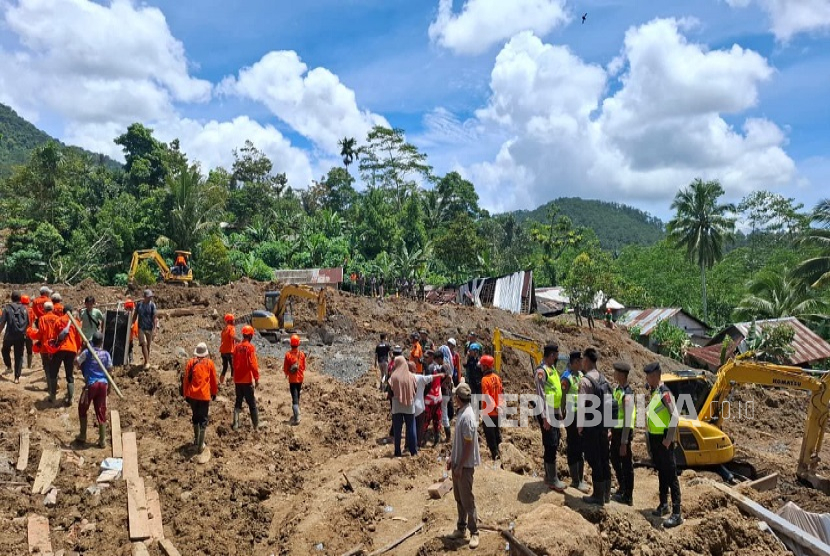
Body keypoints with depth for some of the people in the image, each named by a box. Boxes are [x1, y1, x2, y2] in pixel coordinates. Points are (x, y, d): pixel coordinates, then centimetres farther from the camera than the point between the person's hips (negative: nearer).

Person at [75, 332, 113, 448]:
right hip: (103, 384, 3)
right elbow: (110, 370, 7)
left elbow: (76, 362, -3)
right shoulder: (106, 354, 3)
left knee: (82, 409, 19)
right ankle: (102, 440, 11)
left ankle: (82, 436, 23)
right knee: (101, 412, 8)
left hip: (91, 384, -3)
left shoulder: (87, 352, -7)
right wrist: (109, 386, 17)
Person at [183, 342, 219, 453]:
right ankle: (200, 445, 3)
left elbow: (186, 379, 2)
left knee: (195, 416, 22)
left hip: (192, 395, 3)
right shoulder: (209, 362, -3)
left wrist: (186, 394, 12)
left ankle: (196, 439, 36)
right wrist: (214, 392, 18)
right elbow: (214, 380, 4)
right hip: (204, 395, -3)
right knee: (203, 419, 5)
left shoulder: (191, 362, 0)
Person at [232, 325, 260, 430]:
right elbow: (253, 364, -18)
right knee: (252, 403, 4)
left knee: (238, 402, 14)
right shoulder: (250, 347, -13)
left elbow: (234, 363, 13)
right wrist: (257, 378, -13)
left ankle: (236, 425, 8)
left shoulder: (237, 347, 5)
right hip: (247, 380, -5)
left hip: (237, 380, 5)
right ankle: (256, 426, 8)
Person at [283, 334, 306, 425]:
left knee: (295, 398, -5)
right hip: (300, 378, 3)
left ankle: (297, 418, -15)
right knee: (297, 396, 19)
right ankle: (296, 415, 31)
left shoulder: (288, 354, -12)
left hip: (292, 379, -3)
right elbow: (304, 367, 4)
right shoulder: (302, 354, -4)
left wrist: (287, 373, 14)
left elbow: (285, 368, -6)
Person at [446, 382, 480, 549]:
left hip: (465, 465, -9)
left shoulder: (467, 416, -23)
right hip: (458, 462, 9)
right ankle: (461, 529, 30)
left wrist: (460, 466, -19)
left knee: (467, 500, 0)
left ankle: (474, 533, 12)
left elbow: (469, 445, -22)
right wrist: (451, 457, 17)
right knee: (459, 498, 18)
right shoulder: (461, 412, 6)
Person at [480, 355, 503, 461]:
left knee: (490, 435, 7)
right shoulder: (497, 377, 1)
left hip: (489, 412, -6)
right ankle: (499, 451, 29)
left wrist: (495, 407, -17)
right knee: (497, 432, 20)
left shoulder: (485, 379, -19)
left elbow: (486, 397, -24)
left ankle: (495, 455, 11)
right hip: (497, 412, 6)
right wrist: (500, 406, 9)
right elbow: (501, 393, 6)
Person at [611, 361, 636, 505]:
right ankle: (622, 487, 39)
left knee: (626, 463, 3)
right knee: (615, 459, 22)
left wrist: (624, 443, -21)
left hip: (624, 431, -9)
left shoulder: (627, 394, -23)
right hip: (616, 430, 9)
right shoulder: (617, 389, 5)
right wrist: (612, 431, 19)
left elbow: (628, 420, -23)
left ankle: (628, 497, 15)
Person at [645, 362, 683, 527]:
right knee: (661, 472, 18)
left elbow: (675, 415, -22)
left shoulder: (664, 393, -17)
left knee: (671, 475, -5)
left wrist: (669, 438, -22)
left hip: (663, 438, -9)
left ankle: (677, 514, -2)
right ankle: (663, 504, 30)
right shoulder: (651, 392, 10)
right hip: (654, 437, 9)